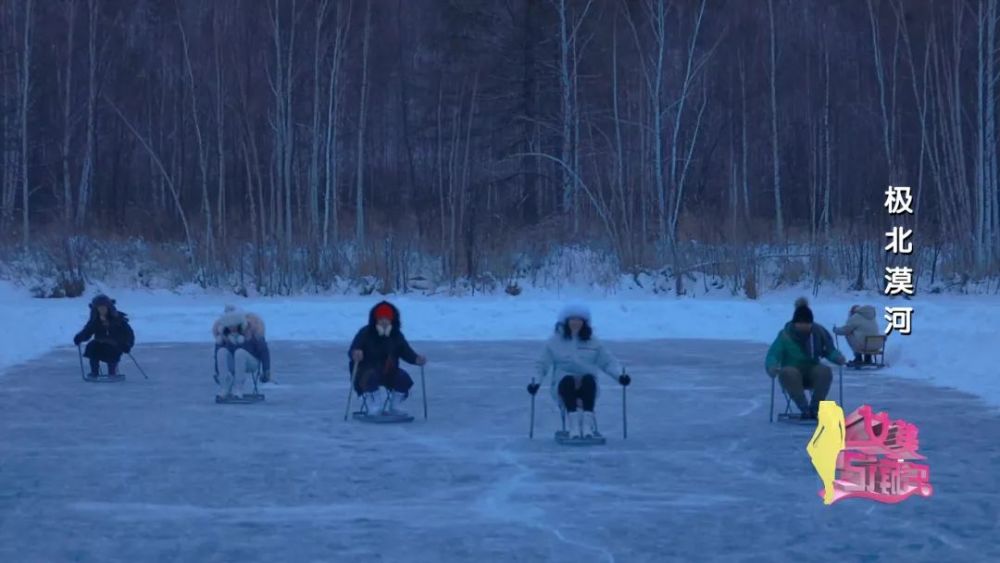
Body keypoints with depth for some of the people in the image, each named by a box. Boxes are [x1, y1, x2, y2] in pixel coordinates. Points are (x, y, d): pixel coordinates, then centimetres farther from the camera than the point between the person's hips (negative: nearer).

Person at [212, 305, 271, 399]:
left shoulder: (252, 328, -19)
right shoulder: (222, 331, -11)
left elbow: (263, 350, -13)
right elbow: (217, 351, 0)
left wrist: (266, 371, -14)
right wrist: (217, 372, 0)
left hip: (252, 363, -3)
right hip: (235, 365, 3)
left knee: (240, 352, -35)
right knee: (222, 351, -28)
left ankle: (238, 388, -30)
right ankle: (226, 387, -27)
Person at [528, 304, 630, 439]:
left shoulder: (593, 342, 13)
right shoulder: (555, 342, 11)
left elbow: (608, 362, 11)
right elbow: (542, 365, 10)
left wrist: (620, 376, -8)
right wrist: (536, 382, -7)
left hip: (587, 387, 1)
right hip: (564, 387, -1)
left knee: (589, 379, -33)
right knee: (568, 380, -34)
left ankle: (588, 423, -41)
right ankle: (573, 425, -44)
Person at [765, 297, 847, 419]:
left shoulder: (818, 332, -3)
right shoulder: (785, 335, -11)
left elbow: (830, 350, 2)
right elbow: (773, 355, -17)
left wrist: (838, 357, -22)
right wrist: (772, 367, -40)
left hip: (811, 372, 2)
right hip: (792, 374, -2)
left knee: (825, 371, -31)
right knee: (789, 373, -37)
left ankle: (814, 408, -22)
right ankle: (804, 409, -33)